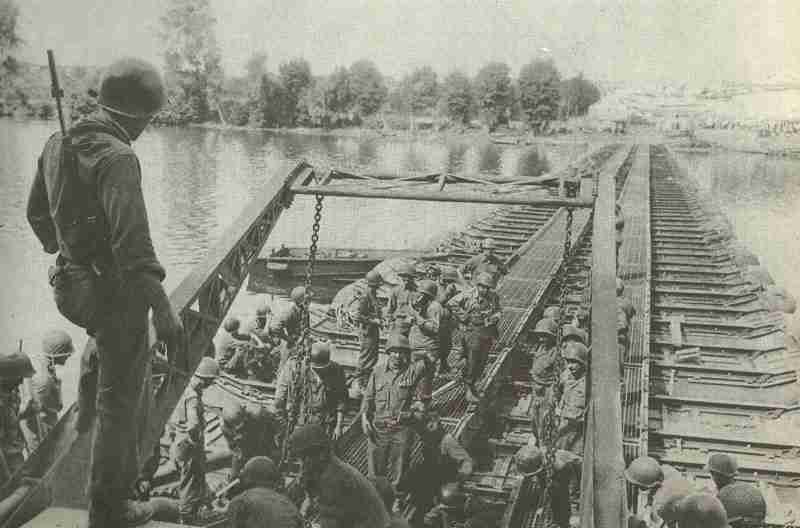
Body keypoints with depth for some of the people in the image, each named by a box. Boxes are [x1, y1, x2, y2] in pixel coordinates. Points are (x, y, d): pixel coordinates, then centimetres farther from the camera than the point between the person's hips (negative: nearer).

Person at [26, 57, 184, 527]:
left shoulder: (58, 145, 5)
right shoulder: (116, 158, -23)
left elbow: (37, 212, 19)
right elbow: (132, 241, -34)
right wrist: (163, 308, -37)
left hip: (77, 281, 9)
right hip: (116, 290, -9)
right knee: (120, 398, 6)